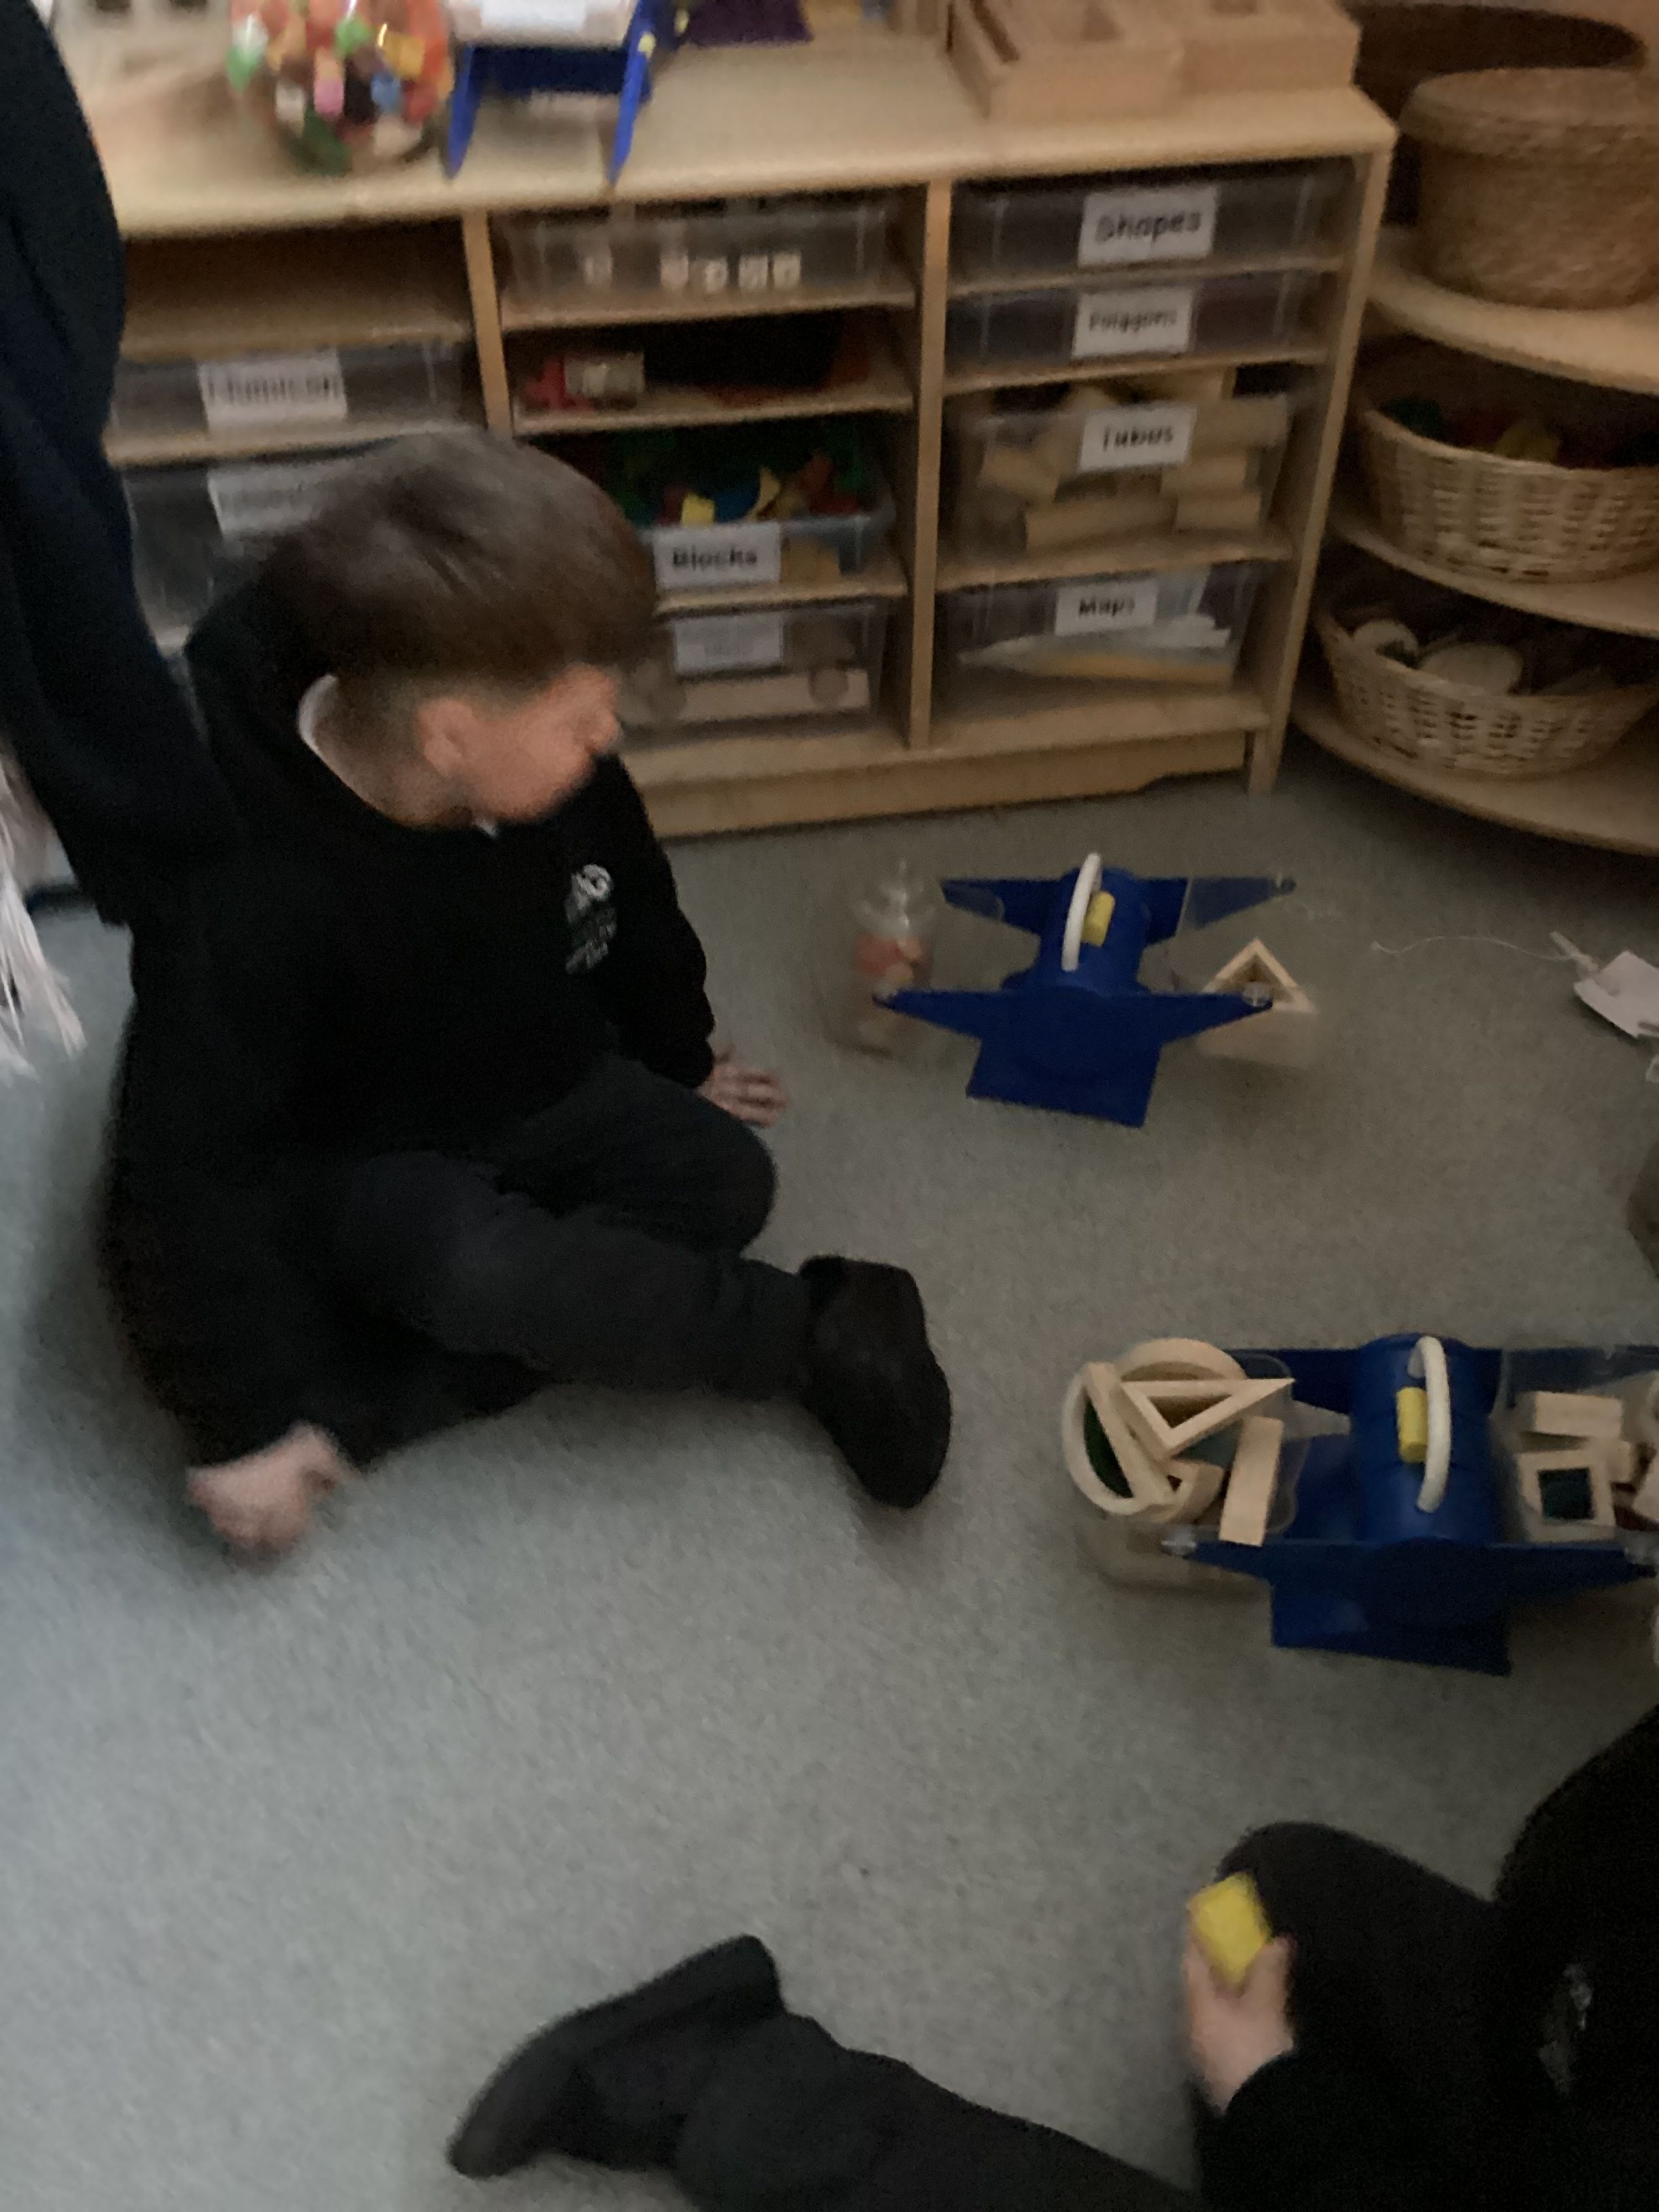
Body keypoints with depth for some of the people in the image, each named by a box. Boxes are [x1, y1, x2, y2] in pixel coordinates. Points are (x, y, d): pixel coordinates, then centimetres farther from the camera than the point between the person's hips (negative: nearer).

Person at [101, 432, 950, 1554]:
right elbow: (197, 1177, -28)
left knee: (725, 1182, -17)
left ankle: (378, 1388, -20)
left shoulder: (551, 764, -17)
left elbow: (636, 903, 4)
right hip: (352, 1167, -5)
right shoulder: (243, 901, -35)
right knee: (468, 1262, -35)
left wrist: (684, 1064, 18)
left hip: (542, 1092, 6)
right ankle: (820, 1332, -18)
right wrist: (260, 1424, -21)